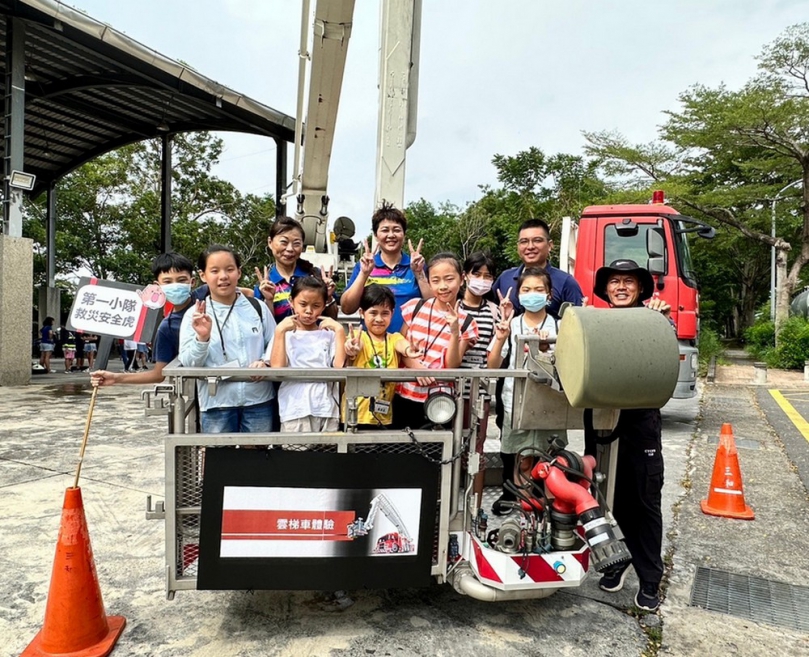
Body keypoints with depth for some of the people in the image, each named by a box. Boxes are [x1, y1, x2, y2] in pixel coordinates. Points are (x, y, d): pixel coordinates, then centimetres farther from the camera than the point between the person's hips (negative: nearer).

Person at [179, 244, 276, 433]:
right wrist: (202, 338, -21)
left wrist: (265, 362, -12)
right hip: (217, 403, -1)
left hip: (258, 400, 1)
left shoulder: (258, 308, 3)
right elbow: (188, 364, -4)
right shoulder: (193, 315, -2)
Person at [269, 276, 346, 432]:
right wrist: (280, 331, -9)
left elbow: (340, 366, -5)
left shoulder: (329, 334, 10)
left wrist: (339, 330, -4)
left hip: (327, 410, 1)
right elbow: (277, 368, -7)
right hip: (295, 411, -1)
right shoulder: (284, 334, 8)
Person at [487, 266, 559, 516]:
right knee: (510, 451, 12)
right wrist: (500, 340, -16)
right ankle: (508, 495, 32)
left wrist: (546, 350, -18)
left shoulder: (558, 326, -1)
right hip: (514, 399, 1)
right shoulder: (510, 325, 1)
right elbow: (493, 365, -1)